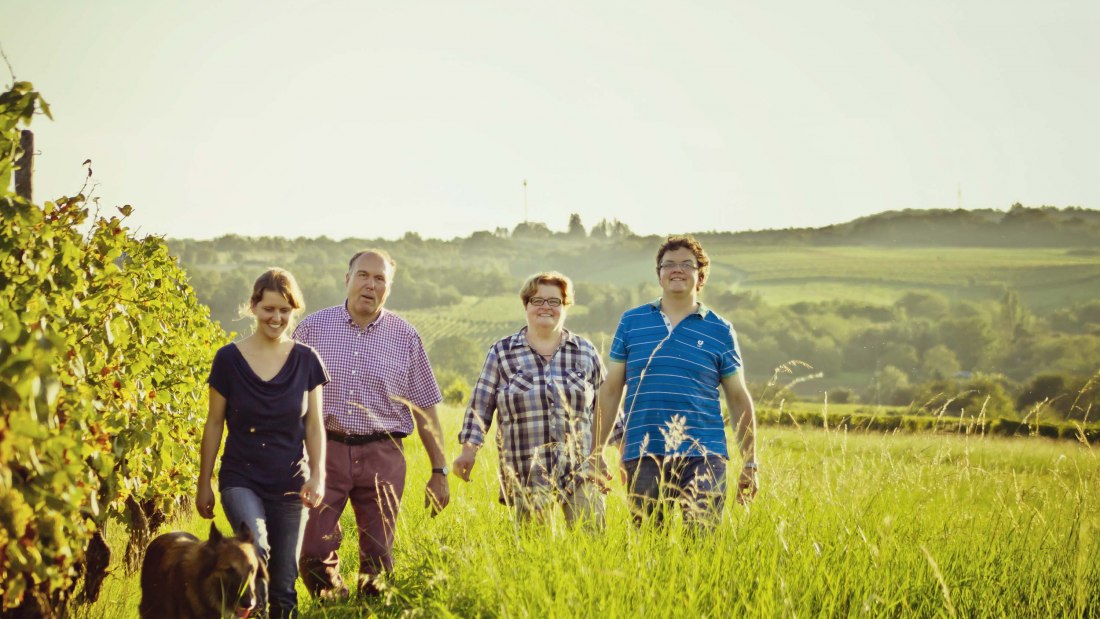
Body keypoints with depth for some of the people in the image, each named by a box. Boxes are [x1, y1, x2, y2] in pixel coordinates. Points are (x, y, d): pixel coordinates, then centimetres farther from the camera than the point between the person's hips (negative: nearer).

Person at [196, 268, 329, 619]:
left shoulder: (306, 361, 0)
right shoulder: (229, 359, -5)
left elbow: (313, 425, 5)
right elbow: (214, 423, 1)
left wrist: (317, 475, -7)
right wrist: (204, 484, 4)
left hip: (290, 485, 2)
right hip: (241, 480, -2)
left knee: (284, 584, 6)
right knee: (255, 550, -29)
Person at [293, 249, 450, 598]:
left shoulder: (405, 338, 5)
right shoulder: (312, 328, 4)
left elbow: (424, 409, 9)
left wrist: (439, 471, 6)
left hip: (381, 455, 0)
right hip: (324, 451, 0)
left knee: (377, 557, 3)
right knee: (314, 554, -5)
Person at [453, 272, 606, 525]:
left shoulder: (586, 352, 12)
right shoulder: (501, 353, 8)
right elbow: (480, 406, 8)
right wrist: (469, 450, -1)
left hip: (581, 475, 1)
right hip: (525, 480, -1)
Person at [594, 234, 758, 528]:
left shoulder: (719, 331, 7)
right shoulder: (632, 322, 9)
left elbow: (739, 398, 10)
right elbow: (611, 390, 11)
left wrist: (749, 464, 6)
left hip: (702, 457, -1)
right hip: (642, 457, 1)